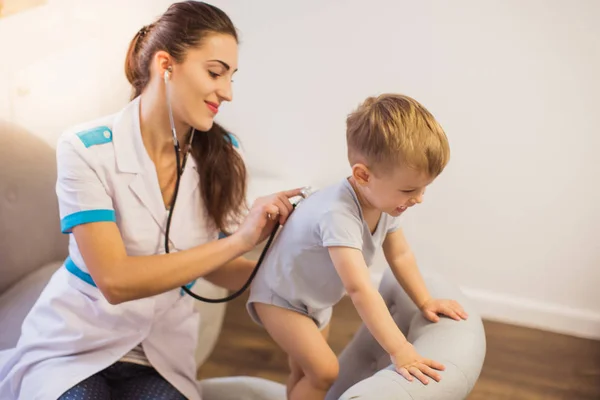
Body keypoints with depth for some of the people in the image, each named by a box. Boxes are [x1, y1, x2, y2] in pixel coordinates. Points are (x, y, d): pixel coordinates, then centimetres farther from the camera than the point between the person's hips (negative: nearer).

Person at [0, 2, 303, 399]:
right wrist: (238, 241, -28)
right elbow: (115, 280, -24)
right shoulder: (87, 150, -17)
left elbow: (216, 267, 2)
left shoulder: (222, 156, -6)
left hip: (161, 356, 3)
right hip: (74, 347, -3)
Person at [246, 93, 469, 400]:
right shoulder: (338, 214, -41)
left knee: (304, 372, 18)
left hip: (317, 299, 8)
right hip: (281, 297, -8)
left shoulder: (384, 199, -14)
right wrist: (399, 350, -46)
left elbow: (400, 255, 3)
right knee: (324, 372, -16)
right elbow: (359, 288, -45)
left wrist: (425, 302, 4)